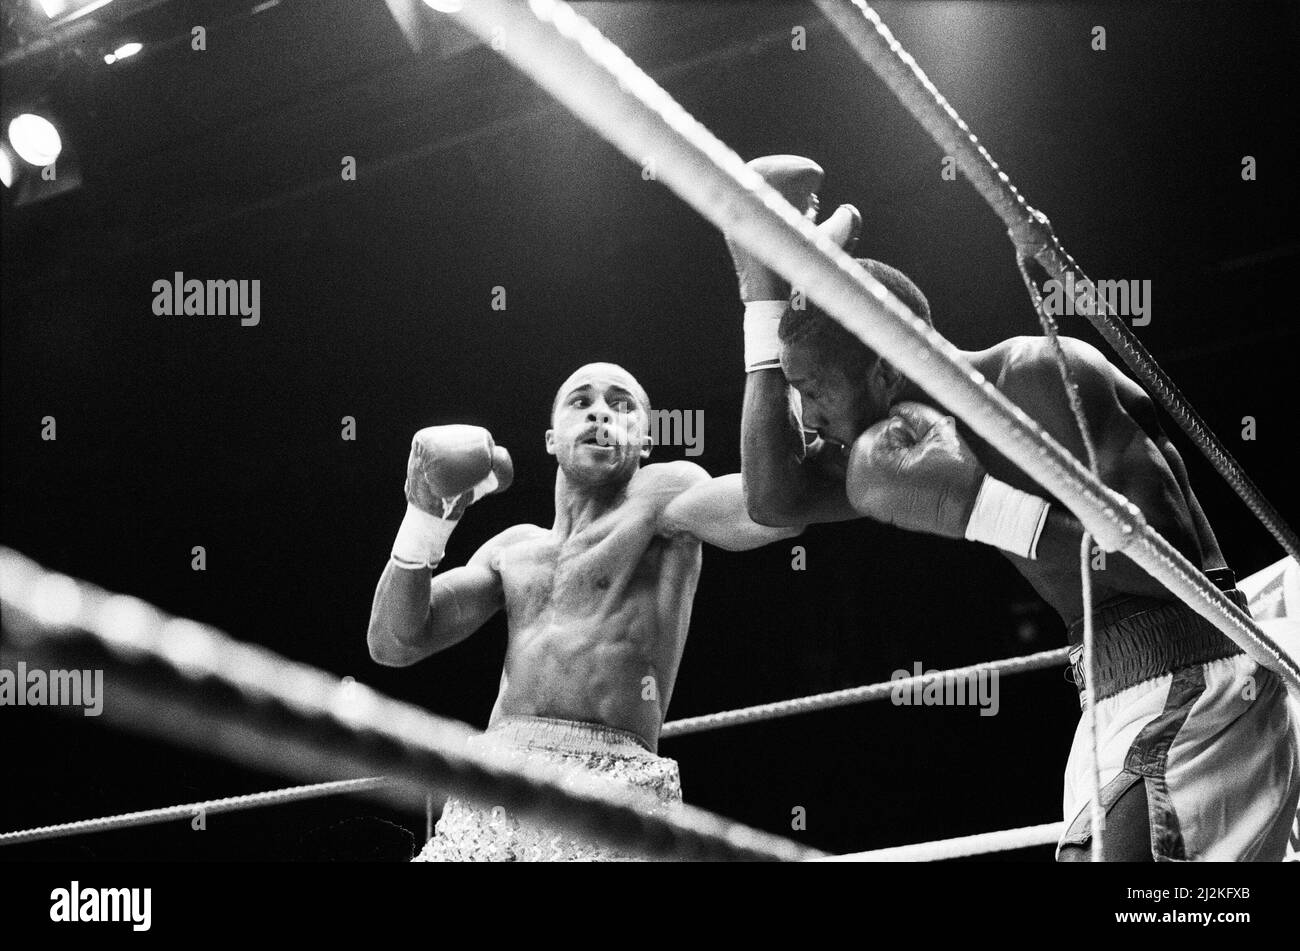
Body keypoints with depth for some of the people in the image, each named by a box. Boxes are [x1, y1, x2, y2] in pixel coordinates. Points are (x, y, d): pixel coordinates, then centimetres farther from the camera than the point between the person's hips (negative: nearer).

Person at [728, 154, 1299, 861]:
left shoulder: (1040, 374, -16)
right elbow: (775, 498, 4)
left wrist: (971, 506, -24)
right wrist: (765, 296, 3)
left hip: (1190, 686, -9)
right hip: (1122, 697, 9)